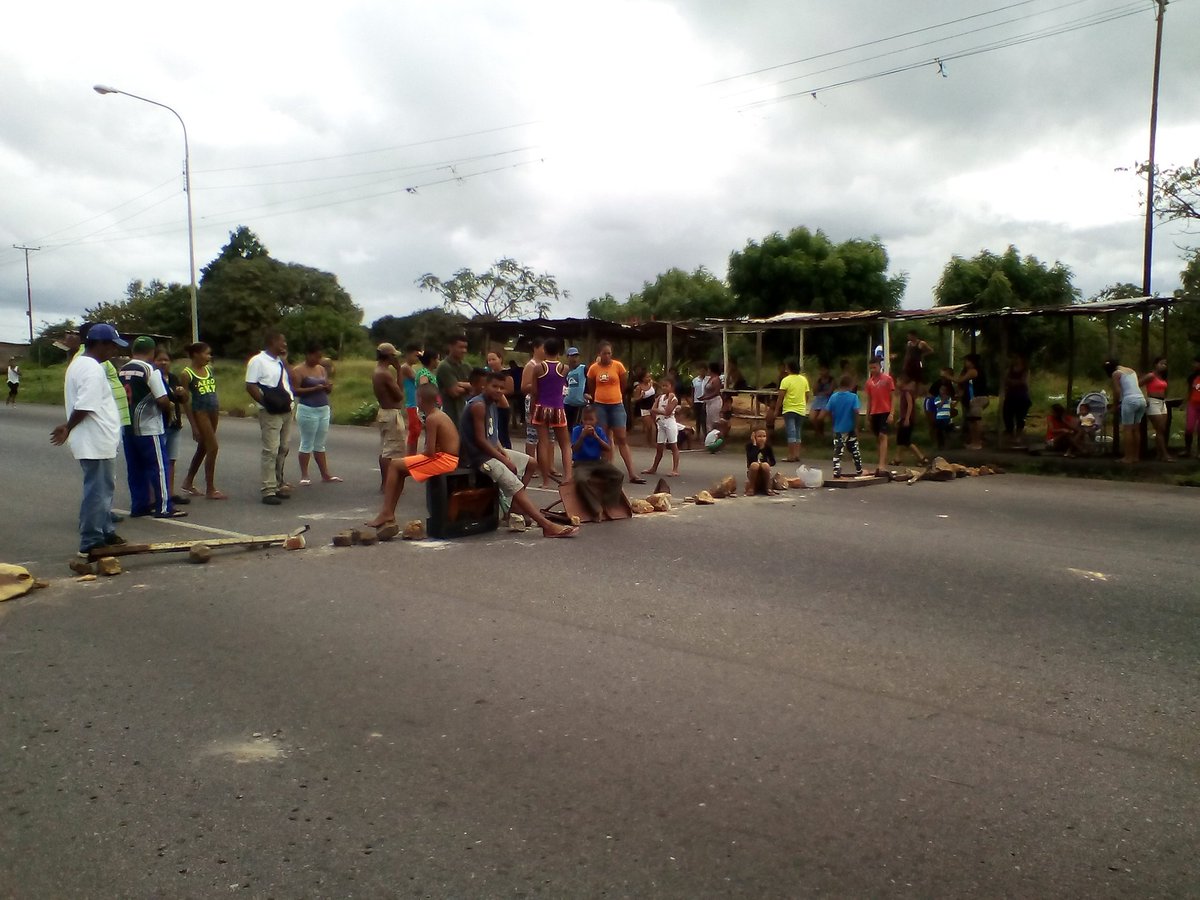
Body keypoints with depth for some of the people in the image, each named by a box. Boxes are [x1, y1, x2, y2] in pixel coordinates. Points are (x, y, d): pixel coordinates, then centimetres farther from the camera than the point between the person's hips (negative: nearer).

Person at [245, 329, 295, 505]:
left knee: (283, 450, 11)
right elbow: (250, 386, -11)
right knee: (271, 451, -9)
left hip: (286, 411, 8)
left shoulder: (280, 361, 17)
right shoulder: (258, 361, -6)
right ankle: (269, 490, -8)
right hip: (270, 413, -8)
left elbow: (290, 382, 19)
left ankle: (278, 484, 21)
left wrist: (285, 361, 10)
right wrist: (266, 402, -19)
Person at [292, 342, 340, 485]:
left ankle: (325, 475, 12)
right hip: (307, 410, -6)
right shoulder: (298, 371, -5)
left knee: (320, 444, 10)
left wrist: (329, 387, -4)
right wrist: (314, 388, -20)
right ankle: (304, 476, 6)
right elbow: (295, 391, -13)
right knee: (307, 444, -1)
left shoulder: (322, 369, 14)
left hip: (324, 410, 6)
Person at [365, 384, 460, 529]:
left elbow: (430, 452, -18)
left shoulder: (431, 419, -14)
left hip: (444, 460, -10)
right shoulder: (440, 415, 16)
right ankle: (389, 513, 18)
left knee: (395, 465, -3)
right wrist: (419, 456, 7)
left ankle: (386, 514, -1)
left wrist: (419, 455, 3)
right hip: (451, 460, 10)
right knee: (400, 470, 18)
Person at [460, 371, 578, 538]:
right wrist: (503, 459, -17)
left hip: (493, 450, 11)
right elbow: (480, 440, -22)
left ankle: (513, 505, 11)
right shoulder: (478, 405, -18)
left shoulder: (491, 404, 12)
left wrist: (503, 451, -2)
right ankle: (548, 526, -28)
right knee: (516, 486, -21)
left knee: (530, 463, 17)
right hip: (481, 456, -11)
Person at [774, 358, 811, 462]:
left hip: (789, 410, -5)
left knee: (791, 432, -5)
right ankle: (797, 454, 12)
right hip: (801, 410, 5)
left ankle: (791, 456, -7)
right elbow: (808, 395, 9)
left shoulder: (786, 380, -10)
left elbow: (780, 397, -12)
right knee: (797, 432, 13)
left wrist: (776, 410, -6)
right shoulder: (804, 379, 7)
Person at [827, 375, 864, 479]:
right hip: (850, 429, -2)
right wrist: (856, 427, -11)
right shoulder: (853, 397, -11)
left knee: (837, 452, 2)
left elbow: (829, 413, -1)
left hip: (838, 429, 2)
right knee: (855, 451, 14)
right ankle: (859, 471, 26)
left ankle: (836, 473, -5)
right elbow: (856, 412, -16)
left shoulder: (833, 397, -2)